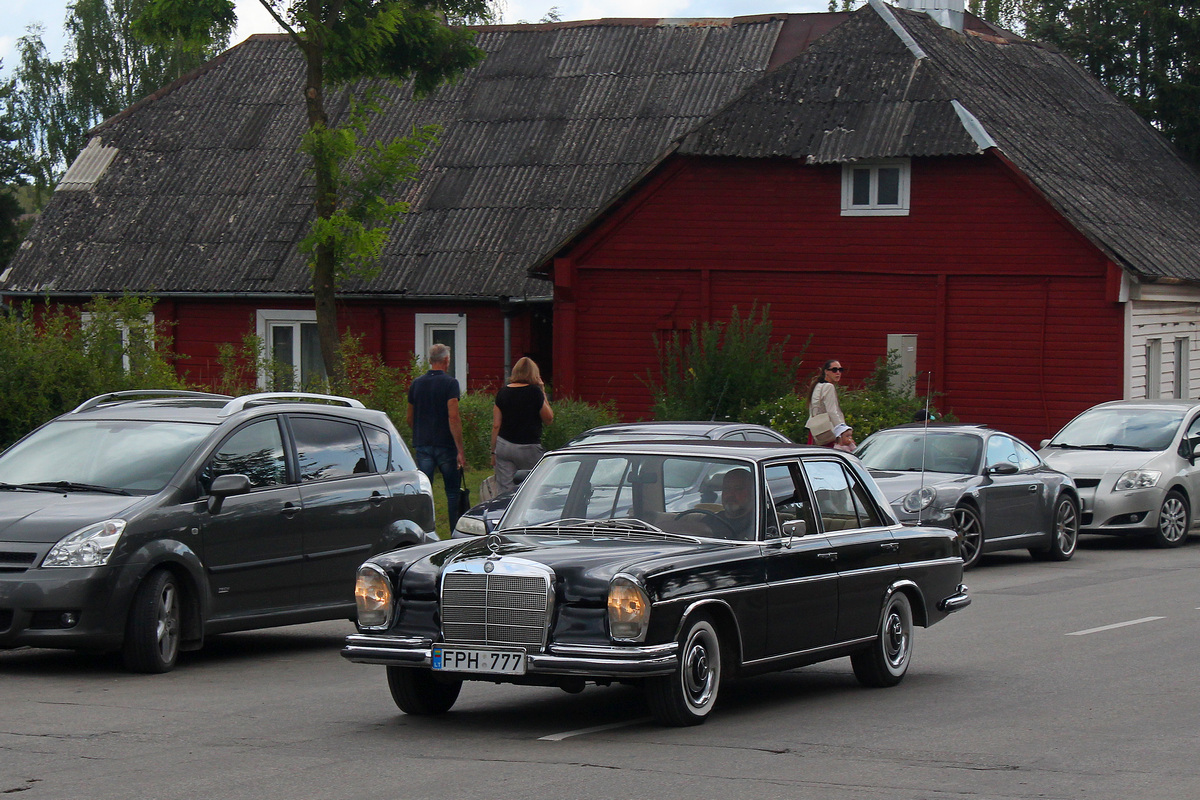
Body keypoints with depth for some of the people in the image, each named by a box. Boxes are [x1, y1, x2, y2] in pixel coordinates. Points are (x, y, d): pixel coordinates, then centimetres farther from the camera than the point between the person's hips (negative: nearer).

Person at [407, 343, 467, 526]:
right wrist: (460, 450, -15)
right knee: (453, 492, 7)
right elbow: (453, 417, -17)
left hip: (422, 445, 4)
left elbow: (410, 419, 15)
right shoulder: (449, 383, -9)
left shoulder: (416, 384, 8)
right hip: (445, 445, -4)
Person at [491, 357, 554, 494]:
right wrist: (543, 394, 6)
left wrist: (493, 452, 13)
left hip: (504, 445, 4)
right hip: (528, 447, -4)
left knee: (505, 491, 1)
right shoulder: (535, 392, -7)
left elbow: (496, 426, 6)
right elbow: (549, 419, 1)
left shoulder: (503, 392, 5)